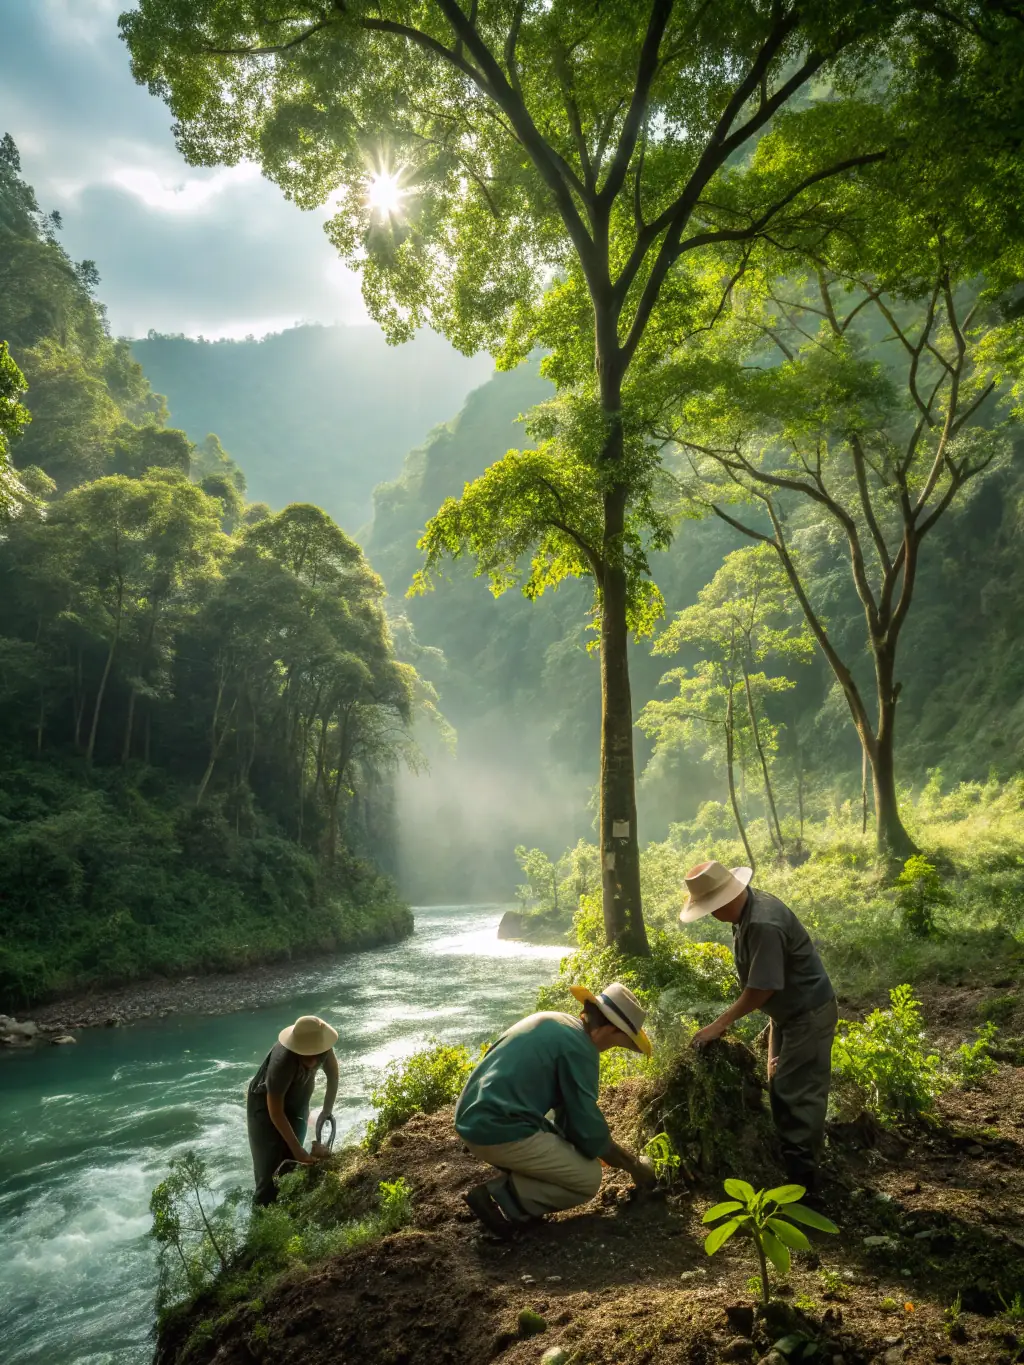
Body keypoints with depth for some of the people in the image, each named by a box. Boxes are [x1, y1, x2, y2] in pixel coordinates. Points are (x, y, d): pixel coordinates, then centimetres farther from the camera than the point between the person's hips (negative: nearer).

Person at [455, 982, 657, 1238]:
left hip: (474, 1119, 9)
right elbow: (588, 1128, -8)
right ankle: (501, 1196, -7)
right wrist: (633, 1166, 11)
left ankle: (512, 1180, 10)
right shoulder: (579, 1047, -12)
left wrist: (620, 1154, 29)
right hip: (501, 1131, -9)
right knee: (589, 1178, 2)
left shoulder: (553, 1023, 15)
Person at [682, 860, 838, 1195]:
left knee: (798, 1095, -3)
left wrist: (719, 1025, -20)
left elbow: (761, 989, -28)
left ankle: (800, 1179, 8)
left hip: (809, 1014, -10)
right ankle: (787, 1163, 33)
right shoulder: (747, 909, -2)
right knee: (780, 1089, 18)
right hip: (787, 1012, 10)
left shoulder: (764, 925, -33)